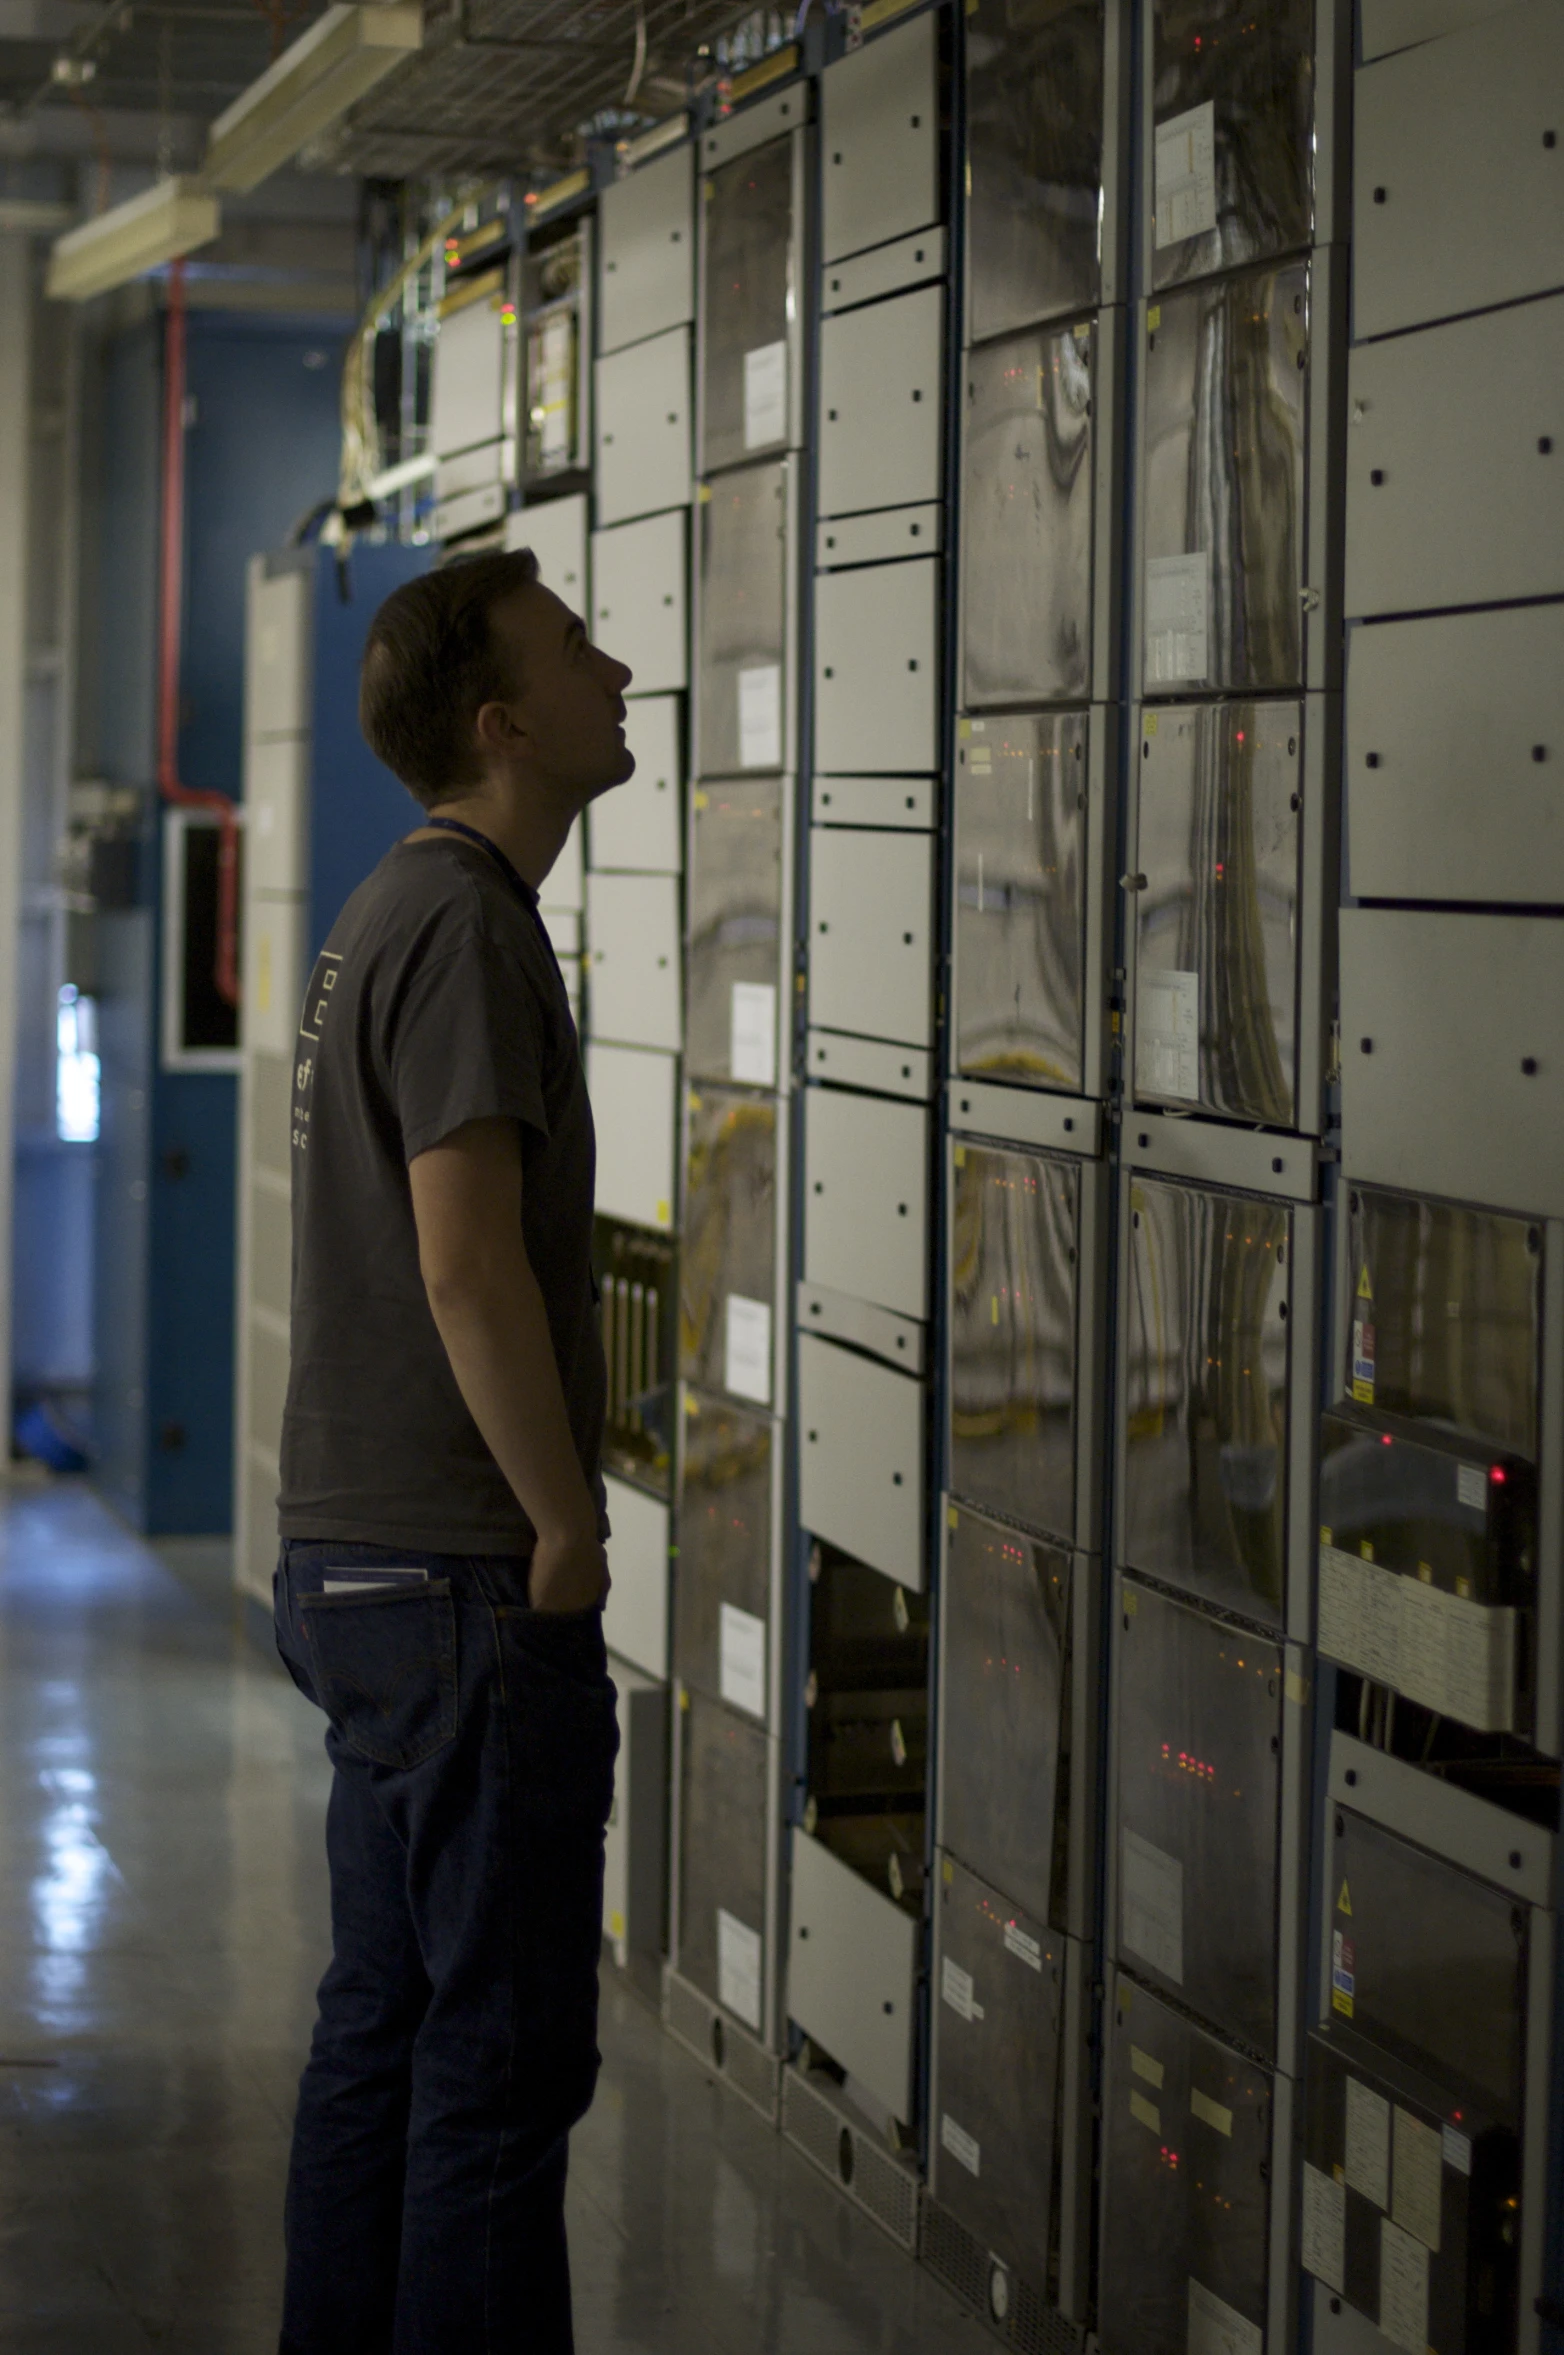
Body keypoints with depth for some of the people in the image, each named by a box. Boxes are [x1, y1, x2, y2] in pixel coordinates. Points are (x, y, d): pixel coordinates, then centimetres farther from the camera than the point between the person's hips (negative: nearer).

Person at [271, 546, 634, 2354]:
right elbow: (469, 1266, -23)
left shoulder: (392, 912, 16)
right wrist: (566, 1525, -13)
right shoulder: (464, 922, -15)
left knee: (384, 2021, 15)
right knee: (505, 2048, -3)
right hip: (469, 1583, -10)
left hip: (359, 1570, 10)